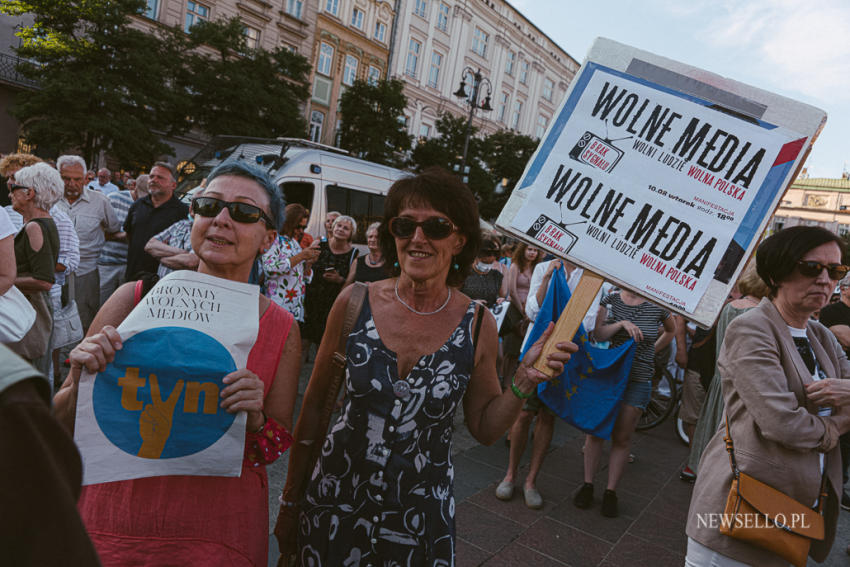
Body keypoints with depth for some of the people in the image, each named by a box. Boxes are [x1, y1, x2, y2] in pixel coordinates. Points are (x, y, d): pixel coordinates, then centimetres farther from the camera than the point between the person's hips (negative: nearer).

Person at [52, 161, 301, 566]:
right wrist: (82, 382, -22)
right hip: (112, 527, 1)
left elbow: (274, 452, -2)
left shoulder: (281, 330, -9)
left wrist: (255, 419, -23)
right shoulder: (134, 300, -10)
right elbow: (62, 424, -1)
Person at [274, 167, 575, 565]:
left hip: (419, 517, 0)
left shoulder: (478, 325, -10)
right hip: (334, 501, 1)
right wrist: (291, 499, 4)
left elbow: (485, 428, 1)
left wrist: (524, 382, -16)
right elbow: (314, 405, -1)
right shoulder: (355, 302, -11)